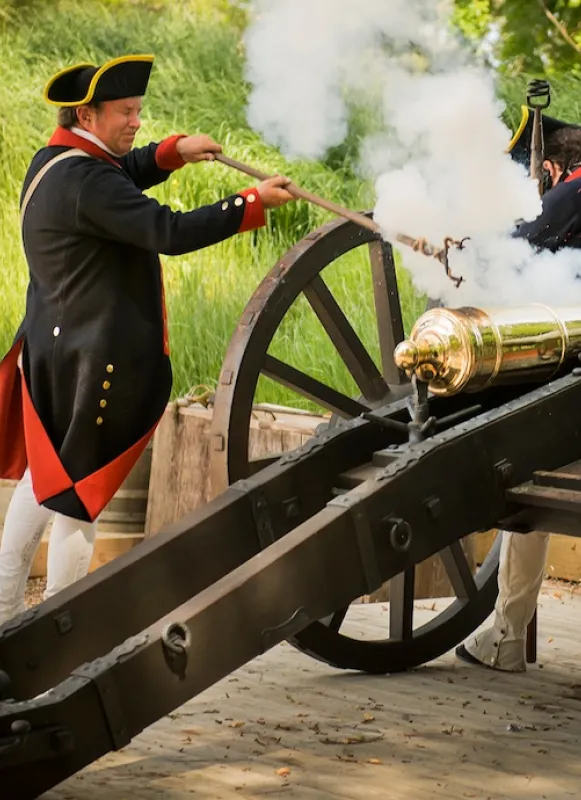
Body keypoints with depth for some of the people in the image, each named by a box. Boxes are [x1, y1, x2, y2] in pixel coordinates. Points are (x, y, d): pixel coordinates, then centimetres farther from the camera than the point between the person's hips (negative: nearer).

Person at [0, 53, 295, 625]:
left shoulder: (52, 163, 9)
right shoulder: (84, 181, -22)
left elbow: (123, 176, 27)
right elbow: (169, 232, -28)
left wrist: (174, 151, 10)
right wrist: (255, 202, -23)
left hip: (52, 346, 10)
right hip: (95, 358, -10)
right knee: (80, 491, -1)